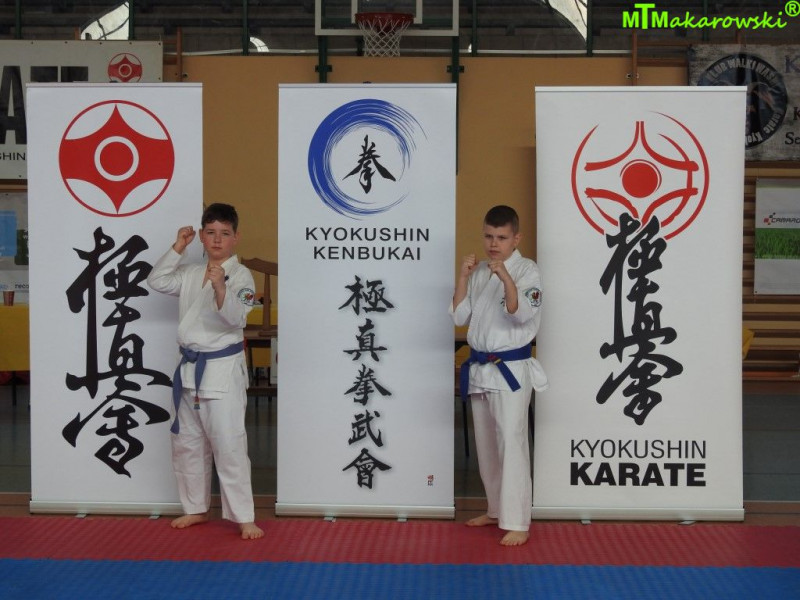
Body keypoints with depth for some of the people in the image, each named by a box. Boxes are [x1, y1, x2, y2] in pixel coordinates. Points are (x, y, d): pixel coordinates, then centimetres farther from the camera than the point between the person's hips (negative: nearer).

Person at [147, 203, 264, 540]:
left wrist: (220, 288, -41)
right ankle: (196, 509, 30)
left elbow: (236, 316, -22)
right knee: (187, 443, 15)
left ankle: (244, 518, 1)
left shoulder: (241, 276, -10)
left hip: (223, 370, -7)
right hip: (189, 369, 7)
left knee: (229, 446, -8)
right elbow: (157, 281, 15)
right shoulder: (191, 274, 11)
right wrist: (178, 247, 6)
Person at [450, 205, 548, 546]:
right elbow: (460, 317, 6)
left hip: (511, 370, -7)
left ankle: (517, 524, -6)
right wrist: (463, 278, -6)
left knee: (511, 444, -10)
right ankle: (497, 509, 30)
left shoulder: (526, 270, -8)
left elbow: (522, 314, -21)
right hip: (479, 369, 7)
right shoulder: (479, 271, 10)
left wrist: (506, 278, -33)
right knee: (486, 444, 15)